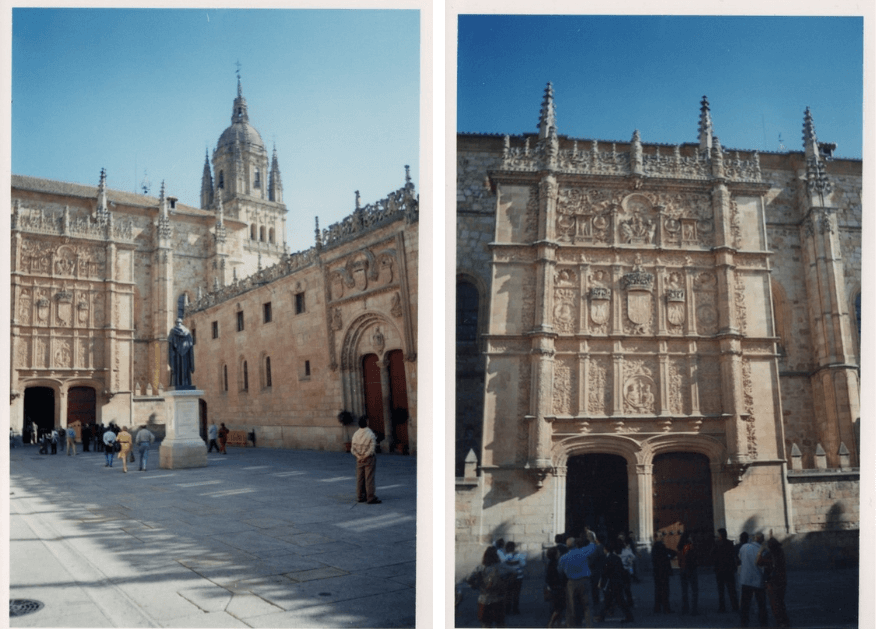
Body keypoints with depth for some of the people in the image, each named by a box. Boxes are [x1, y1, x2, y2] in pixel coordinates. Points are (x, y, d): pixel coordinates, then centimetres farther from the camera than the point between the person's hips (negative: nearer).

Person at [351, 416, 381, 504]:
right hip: (369, 458, -5)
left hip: (359, 459, 5)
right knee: (369, 478, -3)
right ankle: (370, 498, -1)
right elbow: (372, 448, -19)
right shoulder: (371, 434, -15)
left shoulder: (355, 434, 1)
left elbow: (353, 448, 1)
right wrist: (365, 456, -10)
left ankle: (360, 496, 17)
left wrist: (359, 456, -4)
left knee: (360, 478, 11)